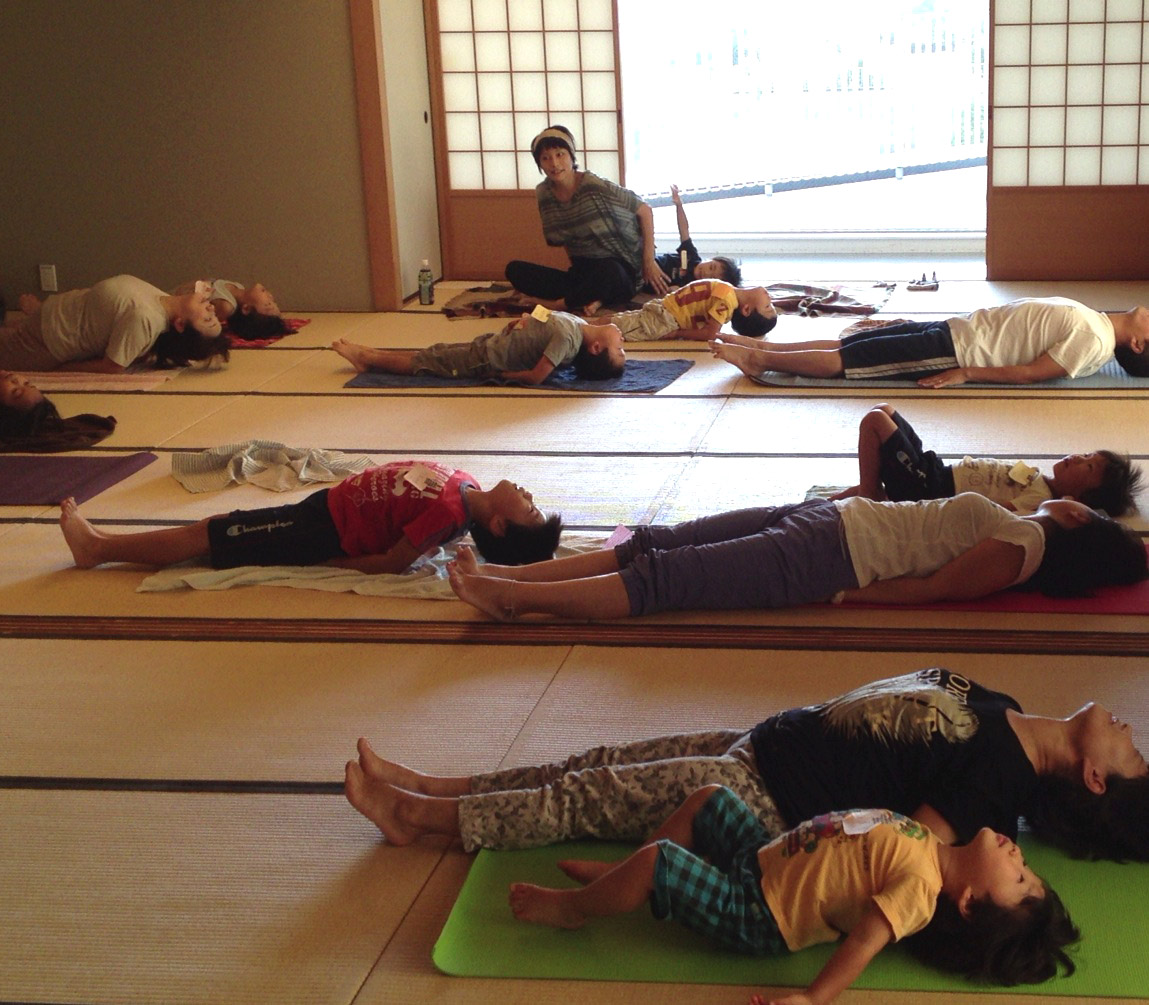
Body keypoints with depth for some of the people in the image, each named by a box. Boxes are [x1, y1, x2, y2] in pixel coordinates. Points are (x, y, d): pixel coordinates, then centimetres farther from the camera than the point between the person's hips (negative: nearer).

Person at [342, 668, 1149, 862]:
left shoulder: (996, 781, -17)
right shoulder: (995, 711, 7)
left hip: (768, 800, -8)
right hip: (765, 745, 8)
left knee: (591, 797, -3)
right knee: (600, 764, 8)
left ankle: (420, 815, 11)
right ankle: (421, 790, 17)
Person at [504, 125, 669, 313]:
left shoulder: (595, 186, -15)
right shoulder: (544, 194, 1)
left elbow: (645, 211, -5)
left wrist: (649, 261, -6)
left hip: (619, 271, -5)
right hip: (581, 274, 5)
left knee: (608, 272, -42)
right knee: (514, 269, -13)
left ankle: (559, 303, -17)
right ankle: (586, 298, -24)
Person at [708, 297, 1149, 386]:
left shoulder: (1092, 339, -11)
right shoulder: (1081, 316, 15)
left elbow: (1031, 372, -18)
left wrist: (967, 373, -19)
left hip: (954, 352, -8)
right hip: (953, 330, 8)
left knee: (843, 360, -8)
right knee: (845, 343, 8)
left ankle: (760, 359, -2)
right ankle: (762, 348, 12)